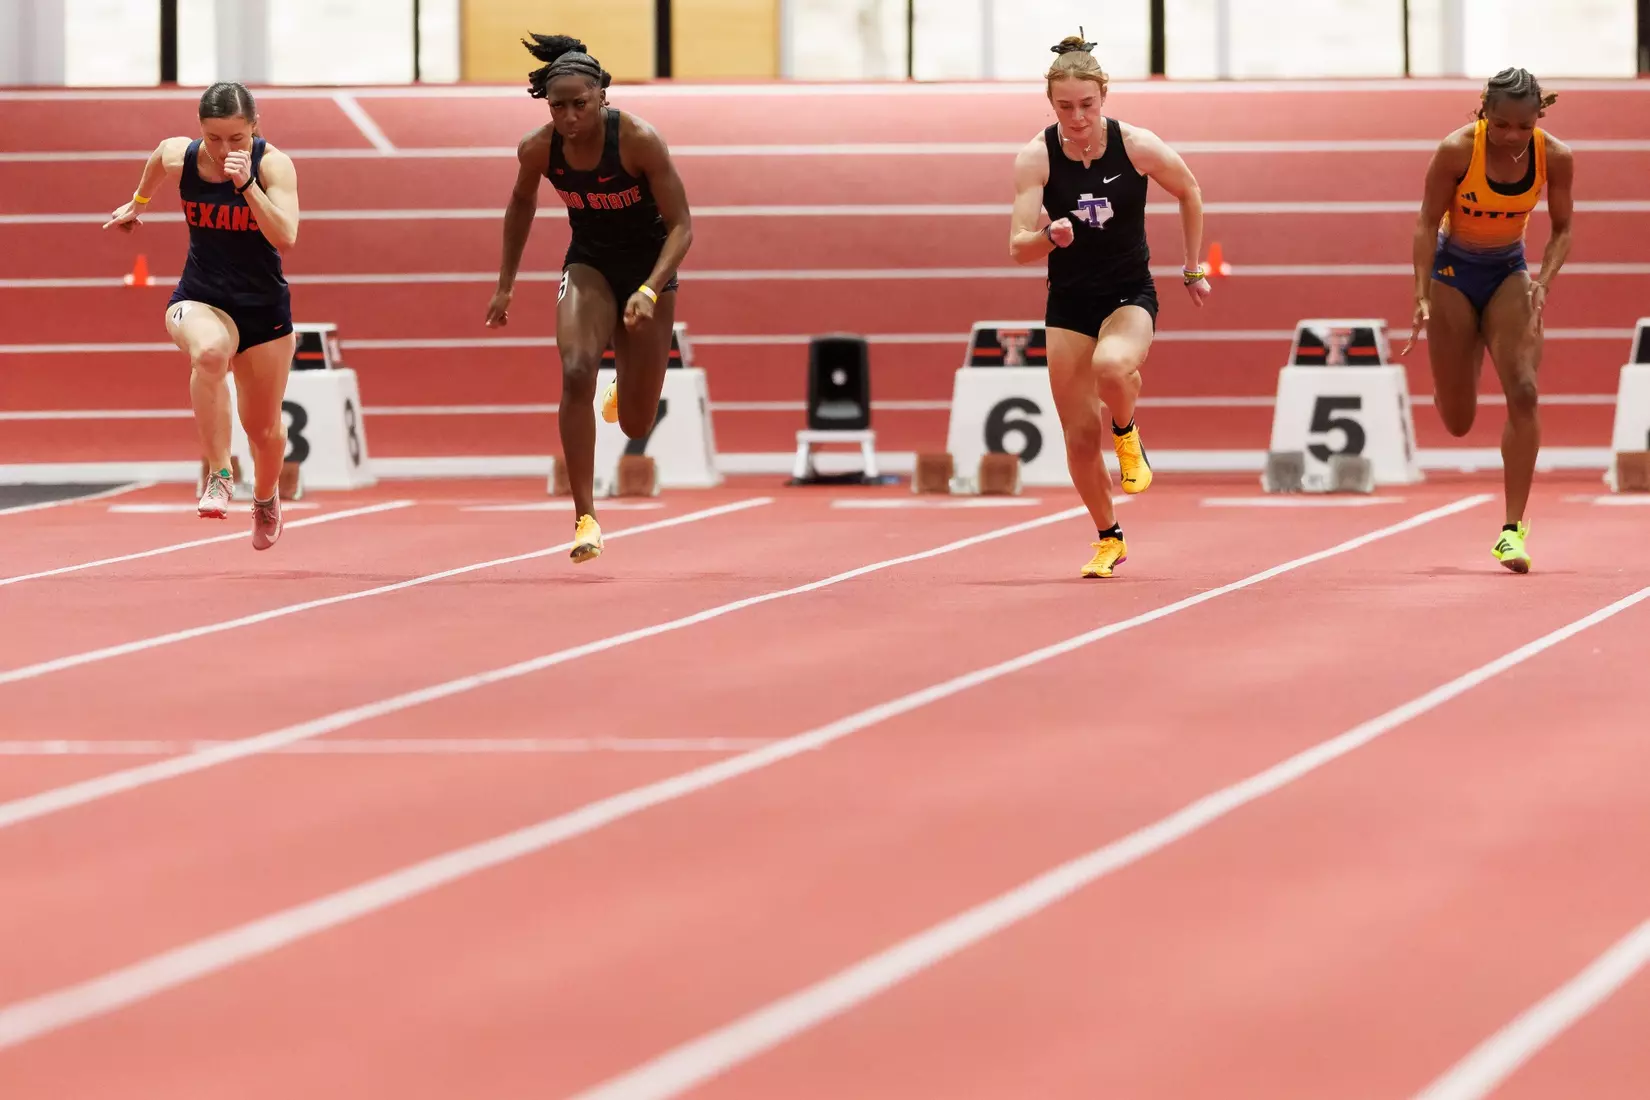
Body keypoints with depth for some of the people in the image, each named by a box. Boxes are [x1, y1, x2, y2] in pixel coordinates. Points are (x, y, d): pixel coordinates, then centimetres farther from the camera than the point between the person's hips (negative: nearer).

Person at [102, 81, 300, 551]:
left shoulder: (273, 164, -19)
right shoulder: (177, 156, -12)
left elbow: (285, 235, -32)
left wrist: (247, 184, -41)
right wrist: (138, 203, 33)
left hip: (264, 305, 0)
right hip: (199, 299, 0)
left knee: (264, 427, 13)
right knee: (209, 353, -38)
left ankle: (265, 497, 47)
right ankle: (218, 476, -31)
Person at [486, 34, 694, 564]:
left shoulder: (639, 140, -26)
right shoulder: (538, 149, -16)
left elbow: (681, 226, -21)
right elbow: (522, 203, 8)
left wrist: (650, 291, -35)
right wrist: (506, 284, 11)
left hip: (649, 265, -2)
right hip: (588, 264, 2)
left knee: (635, 425, 4)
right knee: (576, 372, -28)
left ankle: (624, 389, 45)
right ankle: (585, 517, -22)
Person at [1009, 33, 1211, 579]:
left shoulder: (1137, 146, -12)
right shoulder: (1036, 158, -12)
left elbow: (1189, 194, 7)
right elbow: (1018, 248, -15)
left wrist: (1192, 269, 10)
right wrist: (1049, 237, -37)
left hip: (1130, 294, -2)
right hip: (1069, 303, 2)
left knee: (1112, 368, -36)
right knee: (1080, 435, 0)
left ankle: (1127, 434, -1)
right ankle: (1108, 539, 23)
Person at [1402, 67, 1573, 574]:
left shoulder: (1555, 157, -16)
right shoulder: (1455, 151, -23)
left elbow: (1562, 229, -2)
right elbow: (1427, 223, -13)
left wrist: (1544, 280, -19)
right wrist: (1422, 297, -19)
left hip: (1509, 273, 1)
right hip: (1453, 270, -1)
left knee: (1523, 392, -19)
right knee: (1457, 423, 3)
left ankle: (1513, 529, -14)